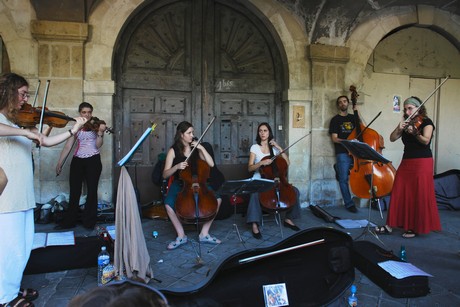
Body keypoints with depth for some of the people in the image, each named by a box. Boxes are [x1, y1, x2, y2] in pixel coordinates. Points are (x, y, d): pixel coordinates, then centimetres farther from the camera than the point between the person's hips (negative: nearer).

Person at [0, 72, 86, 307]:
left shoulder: (20, 121, 15)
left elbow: (47, 142, 15)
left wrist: (74, 130, 10)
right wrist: (26, 132, -28)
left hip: (23, 194, 8)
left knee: (24, 245, 15)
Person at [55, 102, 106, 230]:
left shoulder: (96, 125, 1)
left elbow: (98, 145, -10)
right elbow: (68, 146, 9)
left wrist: (100, 132, -26)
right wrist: (60, 163, 6)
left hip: (93, 161, -2)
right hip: (77, 161, 3)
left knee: (92, 191, 0)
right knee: (74, 192, 5)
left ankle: (89, 222, 9)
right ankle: (69, 221, 16)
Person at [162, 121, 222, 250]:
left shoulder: (196, 149, 6)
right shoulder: (173, 151, -2)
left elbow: (211, 164, -4)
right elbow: (165, 175, -5)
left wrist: (202, 148, -11)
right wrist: (177, 166, -23)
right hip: (179, 184, -2)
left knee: (217, 198, -22)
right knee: (168, 203, -33)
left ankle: (204, 234, -10)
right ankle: (181, 236, -14)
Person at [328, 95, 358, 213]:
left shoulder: (353, 117, 17)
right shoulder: (335, 120, 5)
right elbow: (334, 139, -2)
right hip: (342, 153, -4)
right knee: (344, 179, -5)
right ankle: (349, 203, 6)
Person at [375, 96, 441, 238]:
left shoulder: (426, 122, -4)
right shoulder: (406, 123, 13)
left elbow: (426, 141, -21)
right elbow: (392, 138, 3)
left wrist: (415, 132, -38)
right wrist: (399, 129, -15)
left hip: (422, 163, -5)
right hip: (406, 162, 5)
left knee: (419, 196, -1)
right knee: (399, 194, 4)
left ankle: (416, 227, 11)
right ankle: (390, 225, 9)